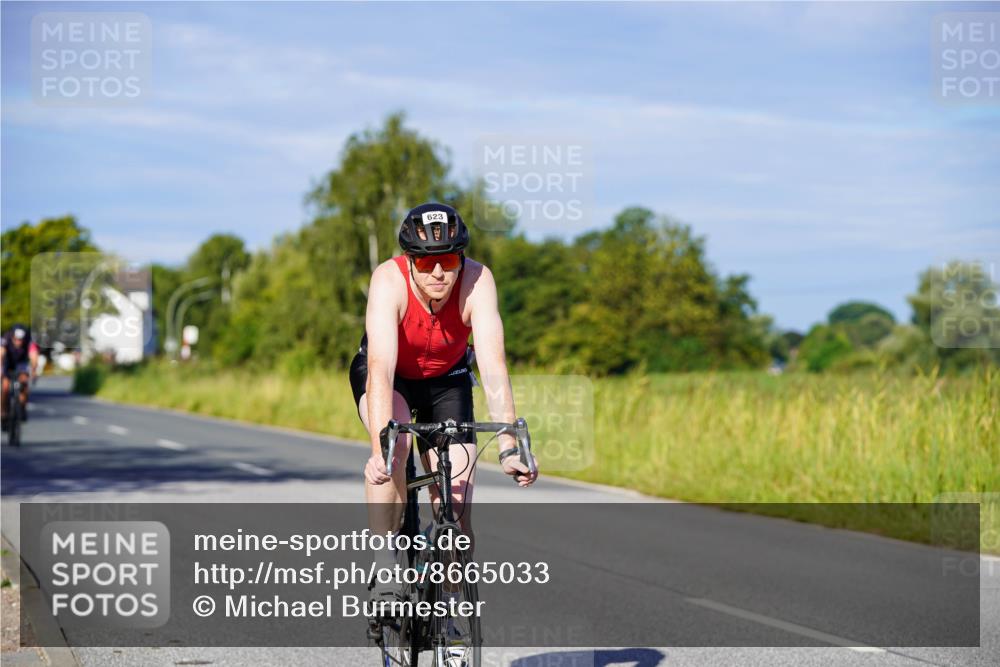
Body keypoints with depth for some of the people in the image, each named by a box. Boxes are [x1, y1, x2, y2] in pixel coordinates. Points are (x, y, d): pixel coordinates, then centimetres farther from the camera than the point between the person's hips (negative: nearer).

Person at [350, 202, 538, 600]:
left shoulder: (477, 281, -31)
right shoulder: (389, 281, -34)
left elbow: (493, 367, -38)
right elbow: (381, 369, -44)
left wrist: (508, 447, -48)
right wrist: (380, 450, -56)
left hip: (446, 380, 1)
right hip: (392, 378, -1)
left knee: (457, 504, -10)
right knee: (395, 445, -34)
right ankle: (384, 566, -24)